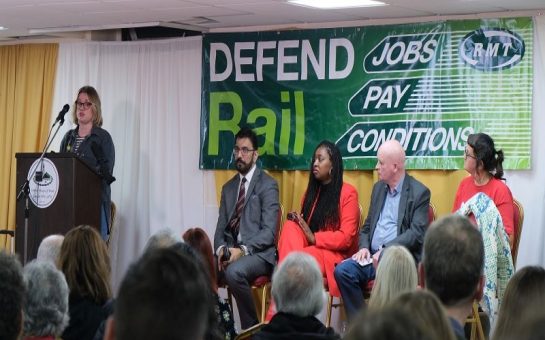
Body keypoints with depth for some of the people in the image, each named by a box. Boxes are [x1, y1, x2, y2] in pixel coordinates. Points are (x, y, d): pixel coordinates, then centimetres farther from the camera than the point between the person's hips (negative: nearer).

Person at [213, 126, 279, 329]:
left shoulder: (268, 185, -2)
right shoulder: (228, 187, 19)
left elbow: (269, 231, -10)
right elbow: (221, 226, 14)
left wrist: (243, 250, -22)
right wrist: (221, 249, -8)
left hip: (258, 253, -5)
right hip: (231, 250, 5)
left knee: (234, 272, -36)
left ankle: (251, 328, -18)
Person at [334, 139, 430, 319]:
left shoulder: (419, 192, -2)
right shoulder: (378, 188, 20)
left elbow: (417, 233, -11)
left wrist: (385, 250, -19)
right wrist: (364, 247, 1)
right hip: (372, 256, 6)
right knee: (342, 271, -19)